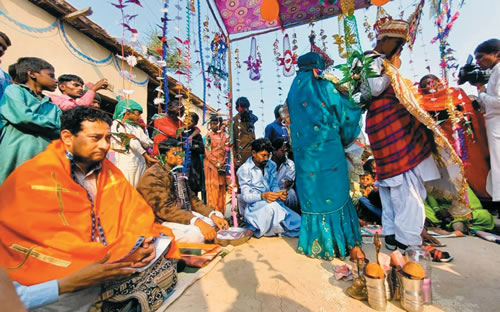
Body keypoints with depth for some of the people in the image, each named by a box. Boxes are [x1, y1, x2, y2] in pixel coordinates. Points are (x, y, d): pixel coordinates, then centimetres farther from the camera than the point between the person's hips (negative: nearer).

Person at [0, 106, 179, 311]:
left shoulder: (109, 171, 4)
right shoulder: (33, 177, -12)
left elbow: (135, 211, 3)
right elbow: (47, 242, -18)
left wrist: (147, 240, -17)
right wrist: (118, 255, -21)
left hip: (113, 266, 6)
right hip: (58, 281, -5)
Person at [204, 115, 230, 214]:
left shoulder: (225, 136, 8)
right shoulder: (209, 135, 0)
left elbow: (227, 151, 9)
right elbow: (208, 153, -6)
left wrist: (223, 165, -3)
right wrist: (217, 164, -11)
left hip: (222, 165, 3)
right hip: (211, 165, -3)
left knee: (221, 189, 6)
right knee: (212, 189, -4)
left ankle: (221, 213, 14)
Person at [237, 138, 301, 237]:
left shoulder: (272, 165, 11)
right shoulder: (244, 169, -5)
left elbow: (274, 186, 9)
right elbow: (245, 196, -10)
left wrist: (279, 193, -15)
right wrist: (263, 196, -28)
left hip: (273, 202, 6)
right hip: (254, 205, -5)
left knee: (298, 221, -14)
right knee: (272, 207, -38)